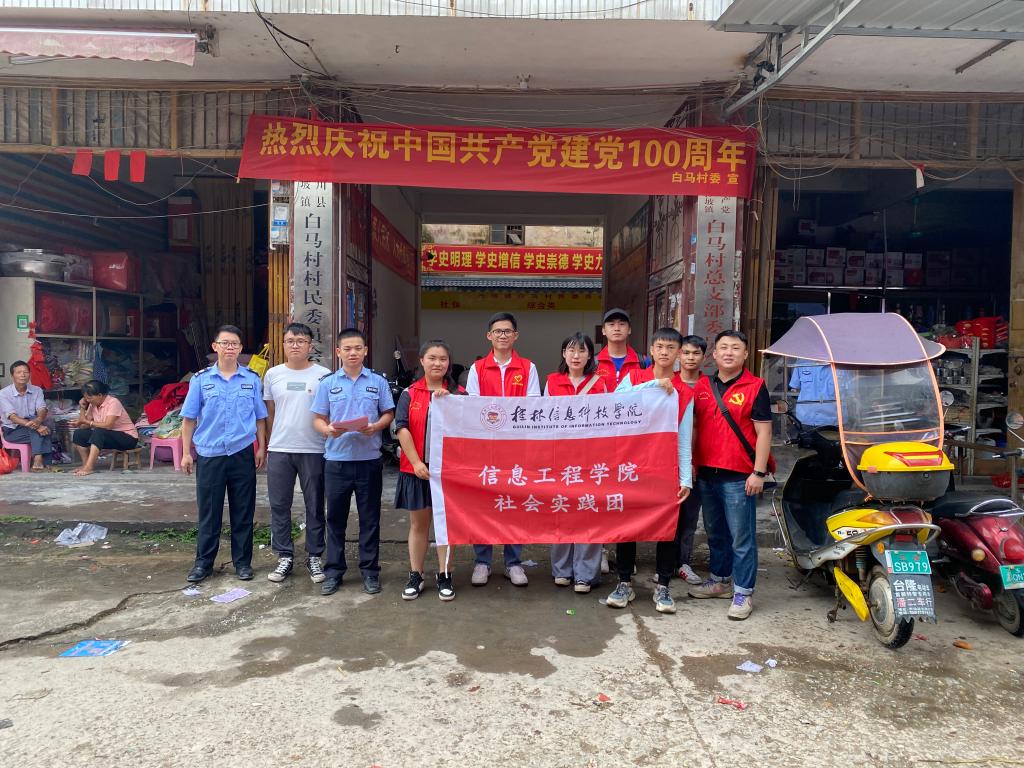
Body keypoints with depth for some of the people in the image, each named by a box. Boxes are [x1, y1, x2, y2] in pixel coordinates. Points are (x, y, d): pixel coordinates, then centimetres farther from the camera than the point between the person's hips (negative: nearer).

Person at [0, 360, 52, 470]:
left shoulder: (37, 390, 2)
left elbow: (42, 410, -13)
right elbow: (12, 417, -22)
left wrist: (38, 421, -40)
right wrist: (36, 427, -37)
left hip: (32, 428, 3)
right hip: (12, 430, -3)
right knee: (37, 430, -30)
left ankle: (38, 460, -37)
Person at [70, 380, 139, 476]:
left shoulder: (113, 402, -18)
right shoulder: (93, 405, 4)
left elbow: (108, 425, -29)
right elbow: (84, 426, -2)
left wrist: (87, 421, -25)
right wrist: (82, 408, -9)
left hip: (128, 438, -8)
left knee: (98, 432, -33)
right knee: (79, 434, -7)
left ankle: (89, 467, -35)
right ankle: (86, 464, -8)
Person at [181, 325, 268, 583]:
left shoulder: (252, 379, 4)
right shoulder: (201, 379, 2)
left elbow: (260, 418, 8)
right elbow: (189, 418, 4)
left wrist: (261, 448, 2)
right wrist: (186, 453, 2)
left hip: (243, 454, 0)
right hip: (209, 455, 0)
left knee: (243, 512, 7)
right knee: (209, 513, 7)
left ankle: (242, 561, 18)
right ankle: (203, 562, 20)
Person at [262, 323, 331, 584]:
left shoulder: (323, 375, -2)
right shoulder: (273, 374, 7)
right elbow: (269, 413, 13)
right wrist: (268, 445, 12)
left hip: (313, 450, -2)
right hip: (279, 451, 3)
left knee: (315, 507, 7)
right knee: (279, 506, 8)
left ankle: (314, 557, 19)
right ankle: (285, 556, 21)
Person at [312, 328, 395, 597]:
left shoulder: (378, 382, 4)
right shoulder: (327, 383, 5)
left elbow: (388, 414, 6)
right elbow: (318, 419, 5)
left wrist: (375, 427, -14)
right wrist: (328, 430, -17)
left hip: (369, 459, 0)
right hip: (337, 459, 1)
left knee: (370, 518, 7)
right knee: (335, 517, 9)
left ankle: (370, 570, 18)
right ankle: (333, 570, 20)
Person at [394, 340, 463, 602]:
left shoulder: (458, 393, 2)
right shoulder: (409, 394, 2)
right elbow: (403, 430, -5)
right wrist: (416, 463, -13)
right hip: (416, 468, 1)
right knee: (418, 523, 10)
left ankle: (444, 576, 18)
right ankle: (415, 576, 20)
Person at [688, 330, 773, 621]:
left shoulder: (755, 387, -4)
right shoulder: (702, 386, 10)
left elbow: (763, 432, -7)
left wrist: (758, 472, -13)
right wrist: (691, 464, 10)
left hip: (739, 476, -5)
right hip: (706, 473, 6)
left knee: (741, 538, 0)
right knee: (715, 533, 18)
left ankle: (743, 592, 10)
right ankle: (720, 580, 32)